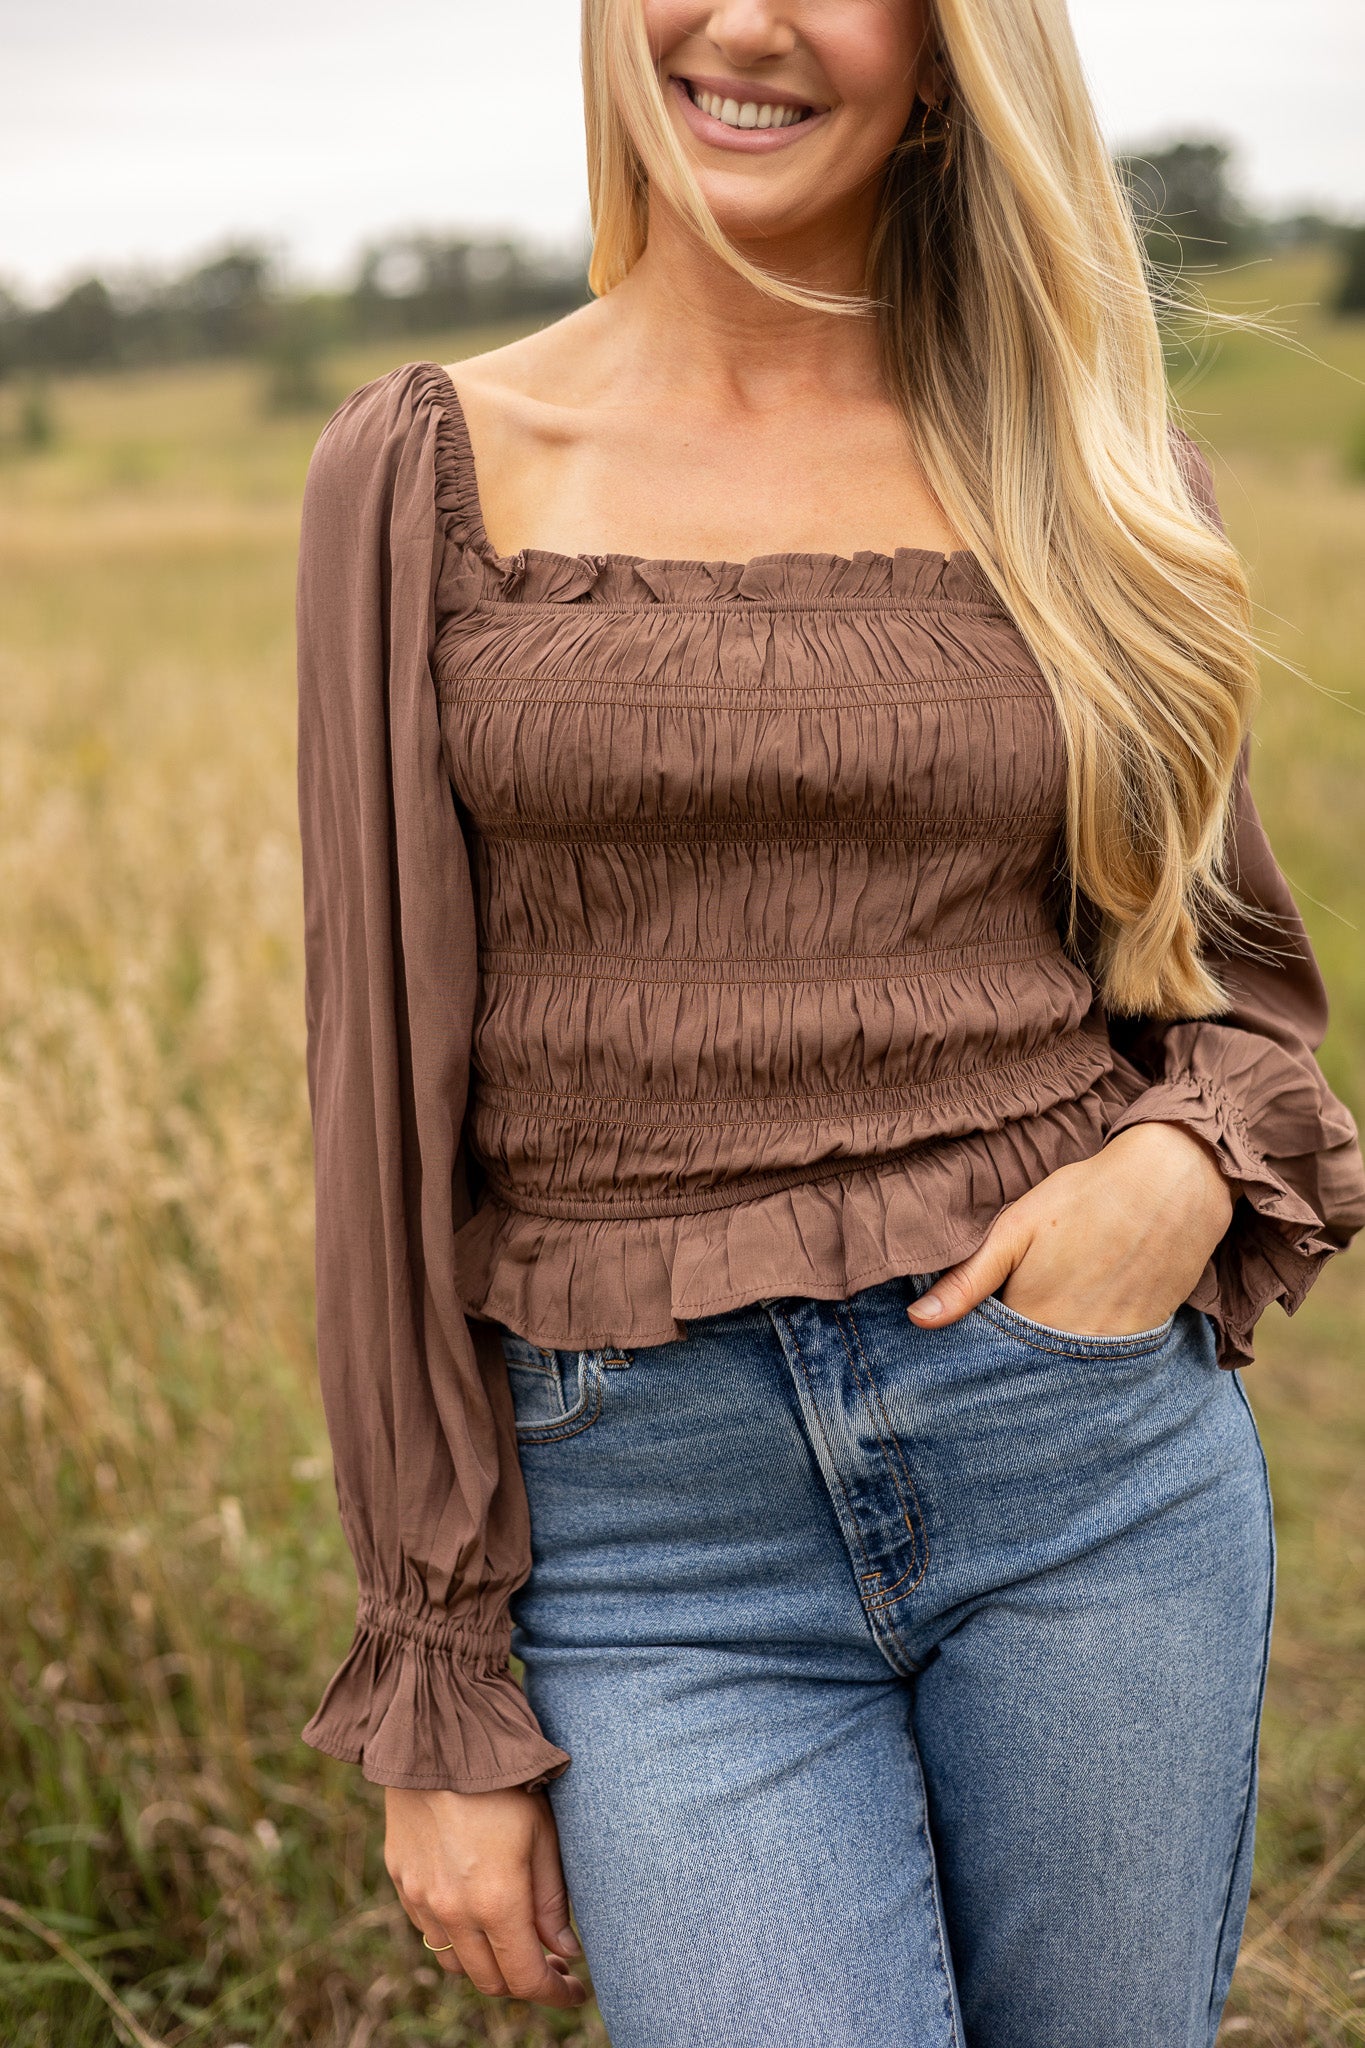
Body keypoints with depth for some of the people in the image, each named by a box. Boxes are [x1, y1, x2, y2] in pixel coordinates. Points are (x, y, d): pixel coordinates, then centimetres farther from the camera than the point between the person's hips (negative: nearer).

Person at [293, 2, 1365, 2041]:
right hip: (651, 1538, -1)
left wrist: (1188, 1164, -10)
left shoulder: (1087, 468, 4)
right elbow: (389, 1098, -1)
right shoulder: (434, 475, 0)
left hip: (1089, 1459, 2)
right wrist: (435, 1697, 0)